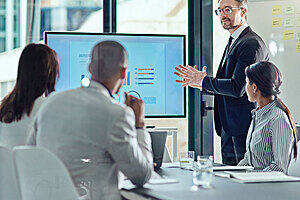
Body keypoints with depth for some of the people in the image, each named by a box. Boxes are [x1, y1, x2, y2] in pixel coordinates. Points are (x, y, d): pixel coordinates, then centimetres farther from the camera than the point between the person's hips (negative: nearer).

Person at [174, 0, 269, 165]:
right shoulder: (232, 43, 18)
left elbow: (237, 88, -22)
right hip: (228, 129, 10)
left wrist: (204, 81, -11)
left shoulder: (252, 44, -14)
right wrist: (200, 83, 6)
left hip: (244, 130, -10)